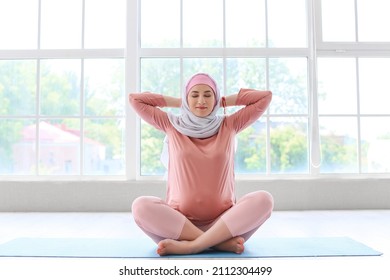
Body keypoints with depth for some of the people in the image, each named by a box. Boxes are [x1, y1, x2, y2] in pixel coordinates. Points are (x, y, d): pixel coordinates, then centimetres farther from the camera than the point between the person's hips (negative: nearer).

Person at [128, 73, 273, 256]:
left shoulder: (229, 126, 10)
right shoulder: (172, 126, 10)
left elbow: (265, 96, 11)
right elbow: (135, 99, 13)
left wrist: (224, 101, 13)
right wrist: (178, 102, 14)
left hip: (222, 221, 0)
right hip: (179, 220, 0)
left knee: (263, 199, -27)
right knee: (141, 206, -29)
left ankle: (188, 245, -29)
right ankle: (221, 242, -28)